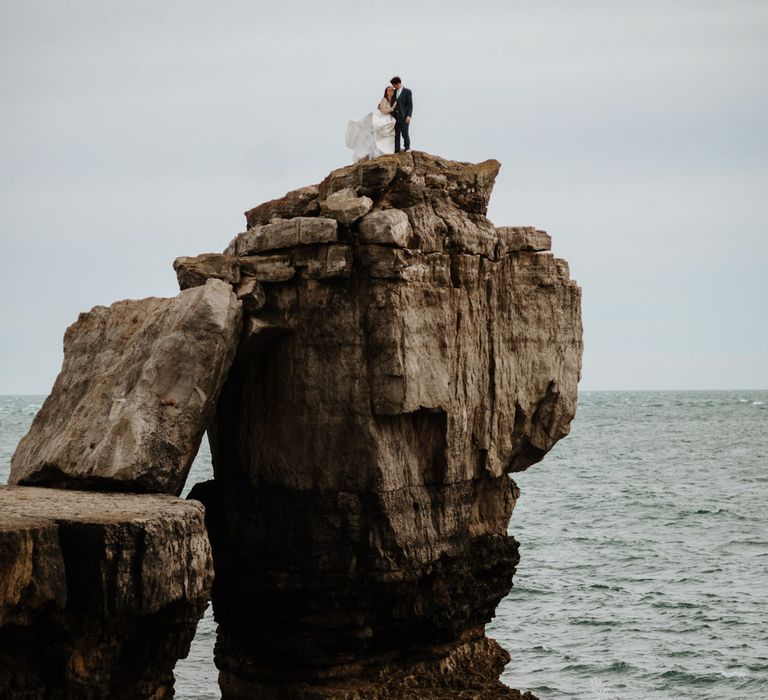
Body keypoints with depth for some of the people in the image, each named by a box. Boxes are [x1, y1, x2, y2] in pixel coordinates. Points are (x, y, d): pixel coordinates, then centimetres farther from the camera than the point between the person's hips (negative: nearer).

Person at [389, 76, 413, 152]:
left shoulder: (407, 92, -1)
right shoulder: (394, 92, 14)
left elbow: (410, 105, -5)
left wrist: (409, 116, -13)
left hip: (404, 117, -5)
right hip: (395, 116, 5)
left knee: (405, 133, -5)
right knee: (396, 134, 3)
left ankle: (407, 147, 9)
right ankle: (397, 149, 5)